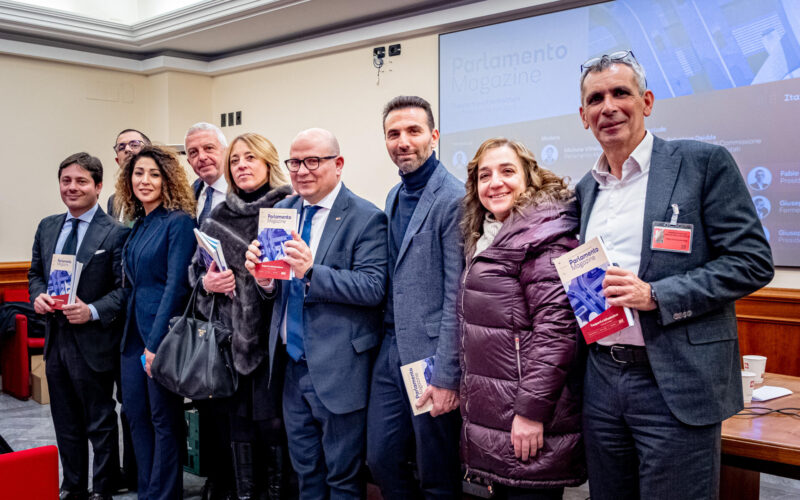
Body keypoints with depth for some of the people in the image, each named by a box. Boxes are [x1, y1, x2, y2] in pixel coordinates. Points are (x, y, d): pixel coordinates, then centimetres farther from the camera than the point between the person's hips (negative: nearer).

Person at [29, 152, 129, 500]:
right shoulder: (47, 227, 9)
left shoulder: (115, 233, -11)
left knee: (100, 422, 8)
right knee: (66, 422, 19)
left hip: (92, 342, -6)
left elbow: (124, 288, -13)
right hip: (55, 339, 6)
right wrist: (38, 296, -3)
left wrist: (93, 311, -25)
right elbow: (35, 273, 17)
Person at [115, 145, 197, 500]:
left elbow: (176, 285, -17)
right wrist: (136, 336, 9)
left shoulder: (178, 221, -12)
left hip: (163, 334, -8)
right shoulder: (138, 224, 13)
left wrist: (156, 343, -18)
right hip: (134, 332, 8)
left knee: (164, 419, 3)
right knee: (136, 414, 13)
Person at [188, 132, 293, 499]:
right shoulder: (218, 217, 13)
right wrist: (207, 282, -2)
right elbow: (196, 269, 18)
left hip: (271, 332, -4)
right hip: (231, 334, 5)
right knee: (238, 418, 10)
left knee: (270, 420, -4)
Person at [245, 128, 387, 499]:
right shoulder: (282, 211, 9)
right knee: (304, 469, 21)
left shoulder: (366, 218, -11)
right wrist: (263, 272, -13)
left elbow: (373, 288, -20)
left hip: (338, 368, -6)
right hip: (293, 362, 6)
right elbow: (278, 284, 10)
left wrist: (312, 271, -31)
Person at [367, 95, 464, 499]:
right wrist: (385, 340, 12)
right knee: (380, 458, 14)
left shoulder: (454, 200, -13)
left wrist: (446, 376, -17)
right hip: (391, 351, 7)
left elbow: (456, 296, -16)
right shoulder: (393, 198, 13)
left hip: (430, 355, -7)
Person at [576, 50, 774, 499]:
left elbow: (753, 261, -10)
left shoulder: (703, 163, -5)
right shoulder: (585, 189, 13)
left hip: (676, 384, -5)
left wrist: (655, 295, -18)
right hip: (601, 378, 6)